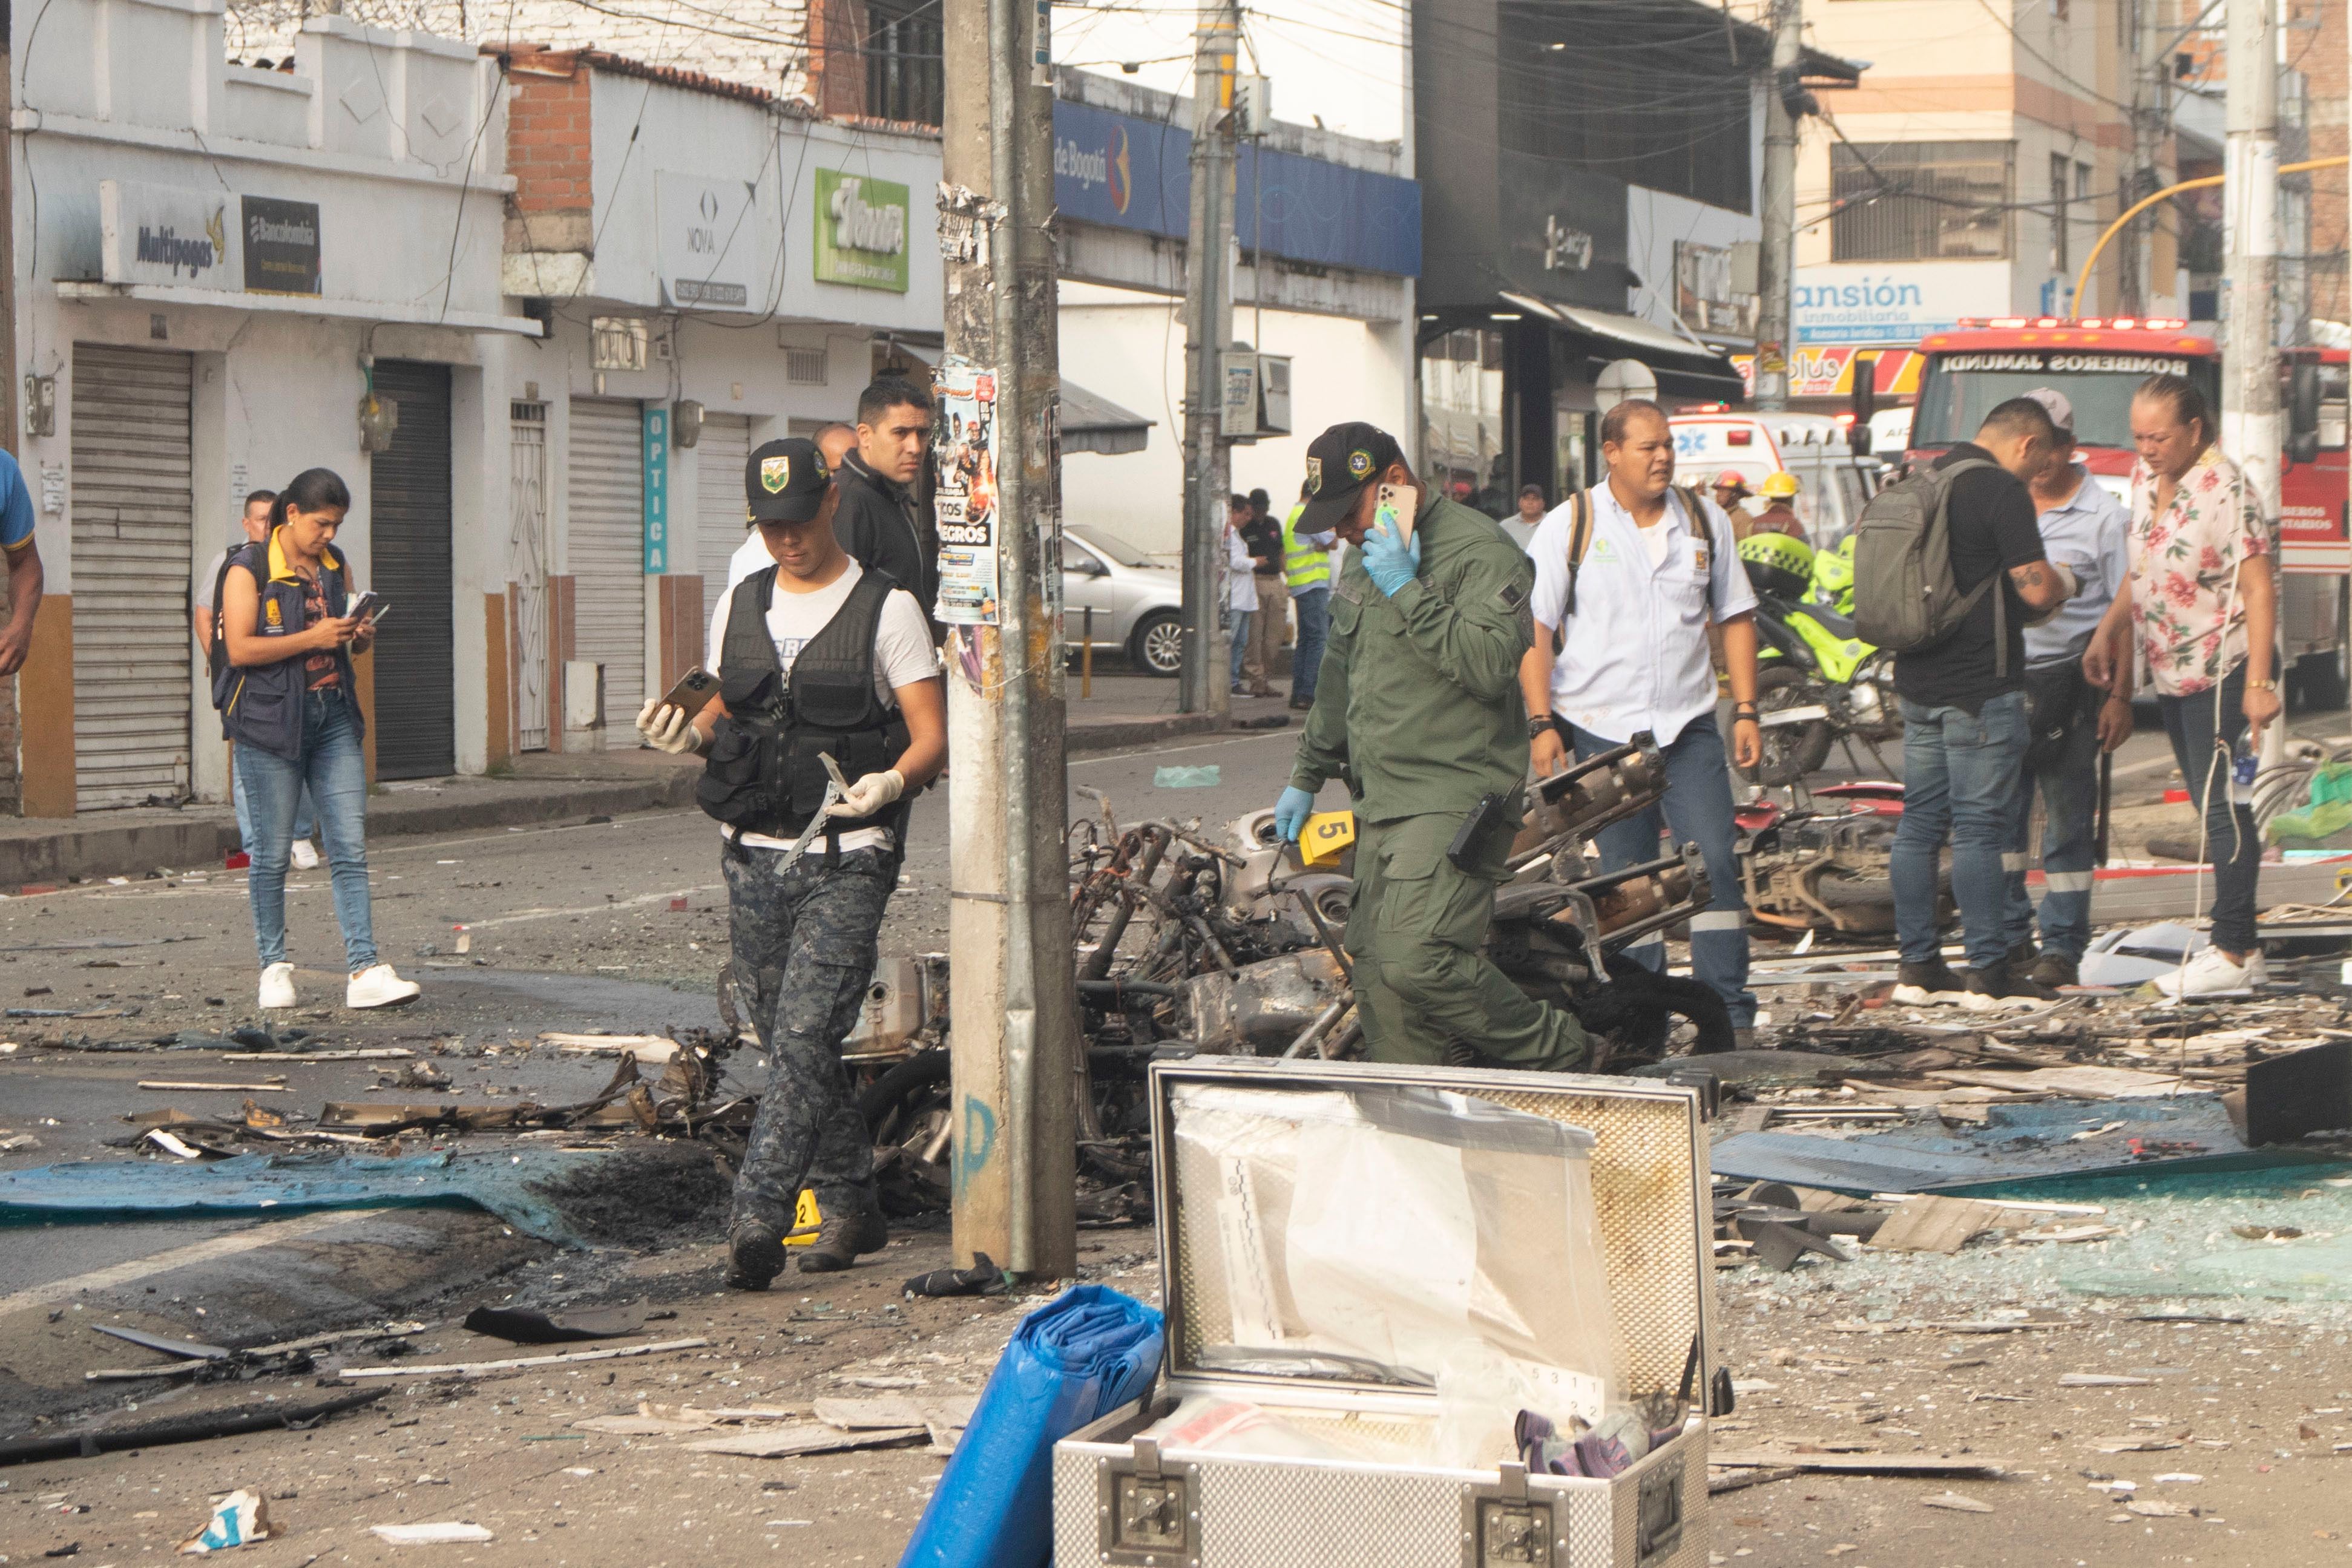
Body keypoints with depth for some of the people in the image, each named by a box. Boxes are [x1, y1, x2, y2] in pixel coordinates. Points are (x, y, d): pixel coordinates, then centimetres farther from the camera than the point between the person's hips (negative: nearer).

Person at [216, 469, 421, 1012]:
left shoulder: (336, 567, 13)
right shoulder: (249, 570, -7)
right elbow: (240, 649, -15)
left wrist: (361, 637, 0)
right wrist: (312, 638, -20)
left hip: (333, 714, 5)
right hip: (270, 720, -5)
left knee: (351, 848, -3)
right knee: (273, 850, 2)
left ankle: (364, 971, -7)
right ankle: (274, 967, 14)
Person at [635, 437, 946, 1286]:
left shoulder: (886, 609, -3)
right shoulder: (740, 608, 13)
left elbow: (932, 733, -6)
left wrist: (892, 780, -27)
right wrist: (687, 733, -2)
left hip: (846, 862, -6)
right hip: (754, 858, 6)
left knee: (804, 1039, -14)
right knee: (790, 1044, 11)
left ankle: (756, 1219, -18)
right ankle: (850, 1205, 24)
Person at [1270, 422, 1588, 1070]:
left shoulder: (1480, 552, -12)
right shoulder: (1363, 558, 18)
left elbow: (1490, 665, -27)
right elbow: (1339, 677, 31)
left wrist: (1407, 589, -23)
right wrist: (1306, 778, 35)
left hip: (1457, 799, -9)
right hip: (1382, 802, 9)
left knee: (1416, 959, -21)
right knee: (1377, 976, 4)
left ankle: (1555, 1053, -3)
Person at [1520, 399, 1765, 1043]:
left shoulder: (1705, 521, 7)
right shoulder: (1568, 527, -2)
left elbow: (1735, 617, 13)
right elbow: (1533, 632, -3)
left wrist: (1745, 711, 5)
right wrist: (1542, 724, -10)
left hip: (1689, 724, 2)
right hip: (1601, 725, -2)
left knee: (1716, 862, -9)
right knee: (1629, 876, 4)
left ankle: (1730, 1015, -5)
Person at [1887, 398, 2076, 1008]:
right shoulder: (2002, 490, -13)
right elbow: (2036, 589, -17)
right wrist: (2062, 582, 6)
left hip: (1918, 682, 8)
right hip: (1981, 688, -8)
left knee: (1920, 822, 10)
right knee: (1980, 827, -5)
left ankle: (1916, 965, 13)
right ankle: (1988, 971, -3)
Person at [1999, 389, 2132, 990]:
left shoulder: (2103, 515, -1)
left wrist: (2120, 697, -9)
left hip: (2069, 680, -4)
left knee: (2067, 821, 0)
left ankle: (2061, 949, 5)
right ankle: (2009, 940, 11)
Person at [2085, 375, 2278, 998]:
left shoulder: (2226, 491, -17)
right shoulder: (2146, 478, 8)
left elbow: (2260, 589, -20)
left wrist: (2259, 684, -25)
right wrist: (2106, 635, 16)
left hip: (2222, 672, -8)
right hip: (2173, 672, 8)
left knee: (2221, 806, -8)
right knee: (2212, 807, 10)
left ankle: (2233, 954, -5)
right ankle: (2240, 943, 15)